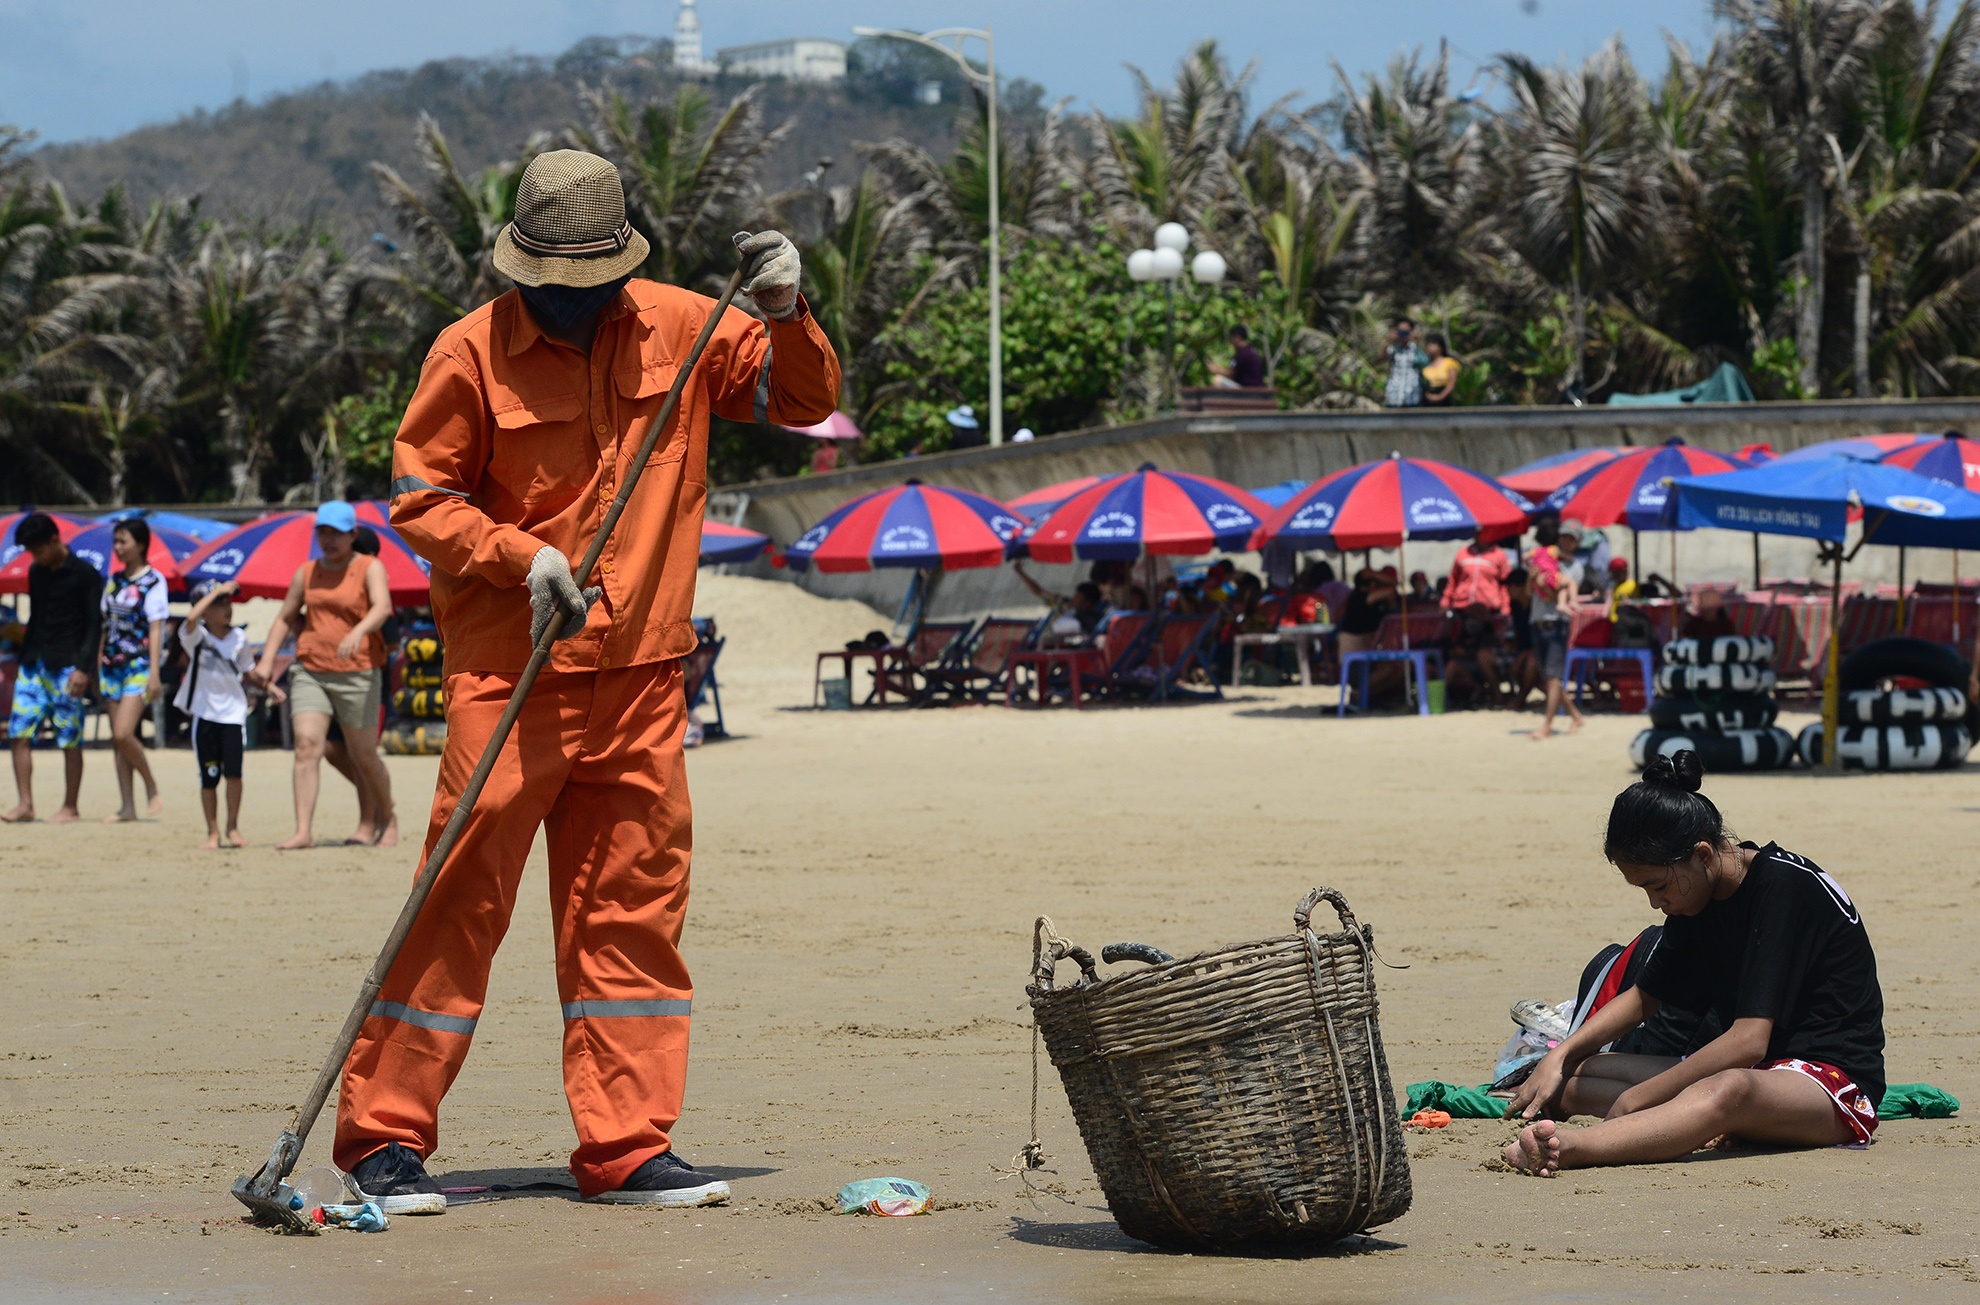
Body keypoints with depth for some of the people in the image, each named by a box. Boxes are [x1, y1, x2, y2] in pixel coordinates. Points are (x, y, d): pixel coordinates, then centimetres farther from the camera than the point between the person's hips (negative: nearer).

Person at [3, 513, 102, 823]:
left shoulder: (84, 574, -5)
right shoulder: (36, 573, 13)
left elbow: (94, 625, -7)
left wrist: (82, 667, -16)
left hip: (65, 667, -6)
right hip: (34, 666, 6)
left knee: (70, 740, -2)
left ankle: (70, 808, 4)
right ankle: (25, 804, -1)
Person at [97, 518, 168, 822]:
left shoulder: (153, 581, -5)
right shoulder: (114, 580, 13)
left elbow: (156, 629, -9)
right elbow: (107, 626, 16)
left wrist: (154, 673, -14)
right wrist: (97, 667, 13)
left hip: (139, 666, -7)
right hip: (113, 666, 7)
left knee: (124, 733, -17)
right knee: (117, 739, 4)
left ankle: (152, 789, 1)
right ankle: (128, 806, 7)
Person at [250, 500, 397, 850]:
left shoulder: (370, 568, -1)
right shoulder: (306, 573, 12)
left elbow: (382, 606, -19)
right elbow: (285, 618, 22)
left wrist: (358, 631, -39)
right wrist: (266, 661, 10)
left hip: (357, 675, -3)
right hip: (309, 673, 3)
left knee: (364, 757, 4)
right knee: (306, 746, -14)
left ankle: (385, 817, 30)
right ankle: (304, 831, -20)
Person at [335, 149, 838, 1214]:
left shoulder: (677, 328, 5)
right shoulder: (471, 353, -5)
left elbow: (805, 401, 12)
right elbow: (419, 495, -2)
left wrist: (785, 317, -7)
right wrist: (523, 557, -15)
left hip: (641, 675, 4)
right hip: (508, 670, -4)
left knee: (632, 904, 5)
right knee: (465, 897, -6)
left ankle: (625, 1148, 11)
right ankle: (383, 1136, 1)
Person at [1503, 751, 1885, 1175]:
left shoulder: (1783, 886, -18)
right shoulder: (1698, 894, 8)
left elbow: (1748, 1040, -24)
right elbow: (1645, 996, 22)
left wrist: (1638, 1097, -21)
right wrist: (1560, 1057, 8)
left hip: (1834, 1081, -10)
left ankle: (1564, 1148, -64)